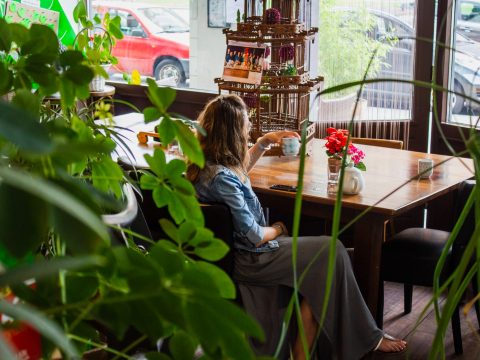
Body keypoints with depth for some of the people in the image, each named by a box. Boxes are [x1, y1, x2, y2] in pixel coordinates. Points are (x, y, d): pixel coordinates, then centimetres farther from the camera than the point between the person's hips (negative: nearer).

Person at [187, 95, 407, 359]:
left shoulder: (205, 163, 1)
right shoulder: (220, 177, -28)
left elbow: (240, 167, 28)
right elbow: (255, 237, -24)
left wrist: (264, 142, 18)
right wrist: (277, 229, -3)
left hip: (237, 251, 10)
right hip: (249, 261, -10)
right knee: (332, 252, -5)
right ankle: (366, 338, 8)